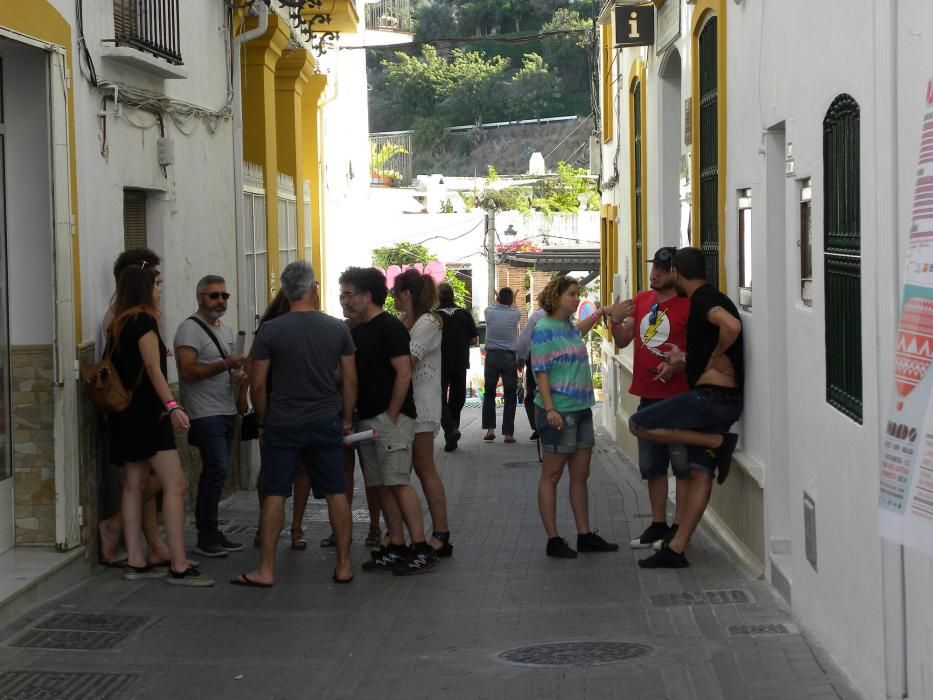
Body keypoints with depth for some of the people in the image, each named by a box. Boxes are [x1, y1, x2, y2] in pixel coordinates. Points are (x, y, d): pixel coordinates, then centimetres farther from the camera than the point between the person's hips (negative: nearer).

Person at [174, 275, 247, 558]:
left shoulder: (227, 331, 19)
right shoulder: (190, 329, -9)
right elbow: (188, 371, -18)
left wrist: (239, 375, 5)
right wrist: (224, 365, -19)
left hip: (227, 412, 9)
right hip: (206, 414, -8)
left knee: (215, 472, 9)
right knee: (217, 469, -14)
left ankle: (211, 533, 14)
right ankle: (206, 537, -9)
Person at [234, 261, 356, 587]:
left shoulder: (270, 330, -6)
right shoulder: (337, 329, 0)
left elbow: (258, 384, -4)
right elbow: (350, 381, 4)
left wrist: (262, 422, 9)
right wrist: (346, 419, 16)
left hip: (282, 425, -2)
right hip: (325, 425, 2)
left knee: (274, 495, 3)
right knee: (336, 493, 8)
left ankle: (266, 569, 4)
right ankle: (343, 566, 11)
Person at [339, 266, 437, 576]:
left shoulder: (389, 327, -10)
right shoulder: (356, 331, 15)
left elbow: (403, 373, -15)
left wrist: (391, 418, -17)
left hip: (391, 418, -9)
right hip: (366, 419, 9)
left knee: (398, 482, -13)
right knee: (382, 486, 8)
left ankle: (421, 549, -11)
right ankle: (395, 549, 12)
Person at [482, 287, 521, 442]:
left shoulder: (489, 312, 0)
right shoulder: (515, 314, -1)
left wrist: (497, 300, 48)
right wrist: (512, 302, 47)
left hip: (492, 356, 1)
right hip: (510, 357, -1)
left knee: (489, 394, 13)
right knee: (510, 397, 3)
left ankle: (490, 429, 6)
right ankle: (508, 433, -1)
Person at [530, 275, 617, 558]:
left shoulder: (570, 327, 13)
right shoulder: (544, 329, -10)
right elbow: (541, 372, -15)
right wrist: (550, 409, -22)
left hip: (582, 409, 8)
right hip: (559, 412, -8)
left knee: (580, 475, 10)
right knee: (552, 475, 0)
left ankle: (585, 535, 17)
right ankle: (553, 540, 3)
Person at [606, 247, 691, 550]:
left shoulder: (687, 305, -9)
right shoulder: (641, 301, 12)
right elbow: (623, 341, 14)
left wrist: (677, 365, -25)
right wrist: (616, 321, -5)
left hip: (678, 396, -7)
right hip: (647, 395, 8)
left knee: (682, 464, -1)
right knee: (652, 465, 14)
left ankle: (679, 528, 3)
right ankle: (658, 524, 24)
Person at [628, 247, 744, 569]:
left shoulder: (702, 300, -11)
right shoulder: (712, 298, 20)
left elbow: (732, 326, -31)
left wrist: (715, 359, -17)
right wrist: (684, 362, 21)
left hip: (710, 395, -10)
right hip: (723, 400, 10)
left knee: (638, 424, -6)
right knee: (700, 473, 6)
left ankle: (717, 442, -6)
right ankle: (676, 549, 7)